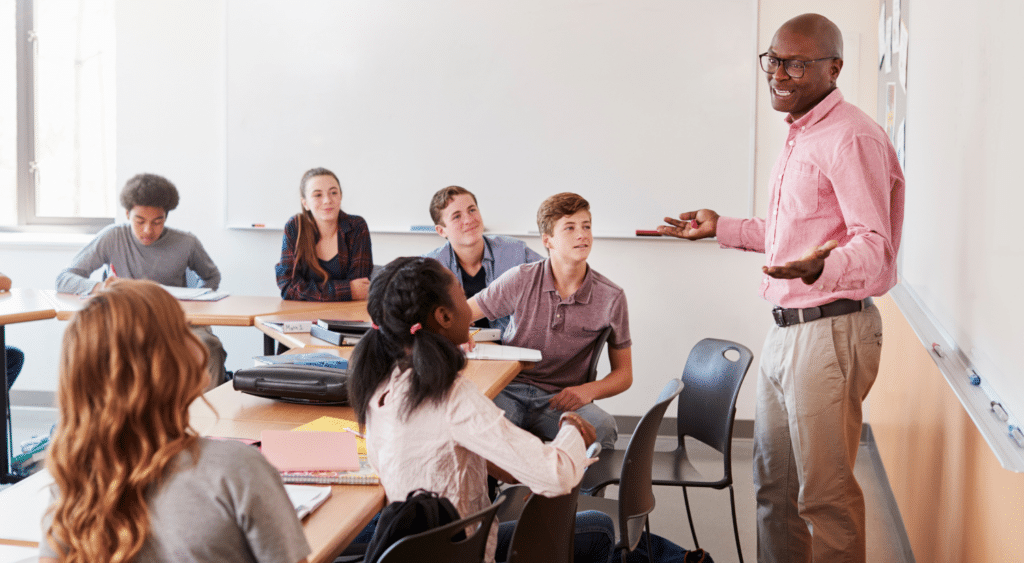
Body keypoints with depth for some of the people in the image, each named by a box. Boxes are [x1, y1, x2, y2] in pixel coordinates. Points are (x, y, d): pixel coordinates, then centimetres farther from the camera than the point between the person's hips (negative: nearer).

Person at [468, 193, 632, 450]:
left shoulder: (611, 298, 1)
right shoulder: (521, 280, -2)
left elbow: (624, 374, 10)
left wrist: (588, 390, -11)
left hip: (562, 398, 1)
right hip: (509, 391, -1)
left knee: (602, 427, -33)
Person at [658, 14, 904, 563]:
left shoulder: (851, 139, -16)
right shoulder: (800, 136, 17)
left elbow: (874, 244, -25)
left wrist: (820, 268, -44)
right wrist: (722, 228, 27)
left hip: (830, 331, -10)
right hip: (785, 331, 10)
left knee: (825, 494, 0)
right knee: (773, 485, 18)